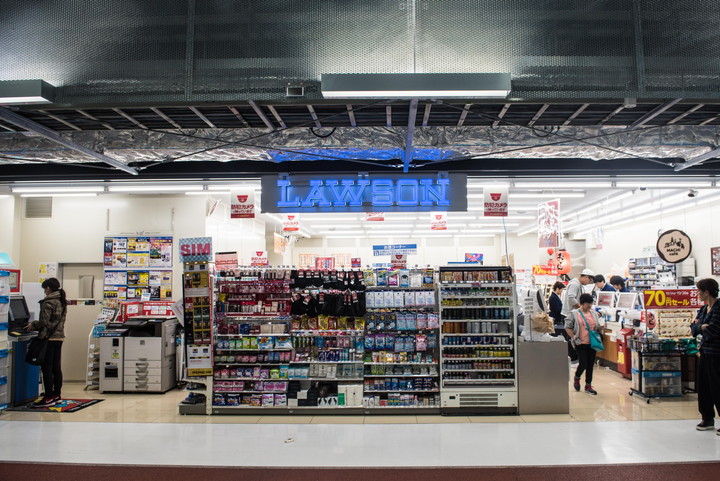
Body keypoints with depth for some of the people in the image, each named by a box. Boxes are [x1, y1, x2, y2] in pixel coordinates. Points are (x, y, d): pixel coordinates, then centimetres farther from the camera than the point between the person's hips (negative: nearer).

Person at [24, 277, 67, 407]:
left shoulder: (48, 302, -13)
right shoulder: (63, 301, 13)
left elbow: (44, 322, -16)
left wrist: (33, 325, 3)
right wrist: (35, 325, 20)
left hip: (49, 338, -8)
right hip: (59, 337, 8)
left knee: (46, 368, -3)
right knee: (56, 367, 12)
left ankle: (48, 398, -1)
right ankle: (56, 395, 17)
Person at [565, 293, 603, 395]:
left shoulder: (594, 313, 9)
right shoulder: (574, 313, -5)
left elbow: (597, 328, 18)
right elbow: (567, 327, -4)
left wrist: (600, 328, -5)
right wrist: (574, 338, -10)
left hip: (592, 343, 5)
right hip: (581, 344, -4)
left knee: (590, 365, 7)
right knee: (583, 364, -5)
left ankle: (588, 385, 18)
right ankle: (577, 378, 26)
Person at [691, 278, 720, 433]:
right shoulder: (704, 309, 11)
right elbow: (693, 328, 9)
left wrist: (700, 327, -5)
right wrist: (701, 327, -11)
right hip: (705, 352, 9)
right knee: (703, 387, 14)